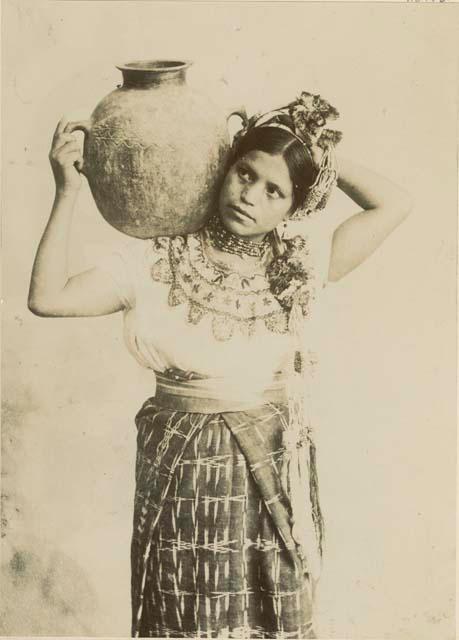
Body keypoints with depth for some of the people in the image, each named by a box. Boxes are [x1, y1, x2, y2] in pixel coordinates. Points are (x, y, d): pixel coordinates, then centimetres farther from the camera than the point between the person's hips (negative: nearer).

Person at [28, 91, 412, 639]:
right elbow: (47, 297, -8)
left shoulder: (300, 268, -2)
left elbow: (395, 204, -2)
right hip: (180, 471, -1)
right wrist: (67, 193, -10)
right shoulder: (155, 263, -5)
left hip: (272, 470, 1)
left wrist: (320, 153, -4)